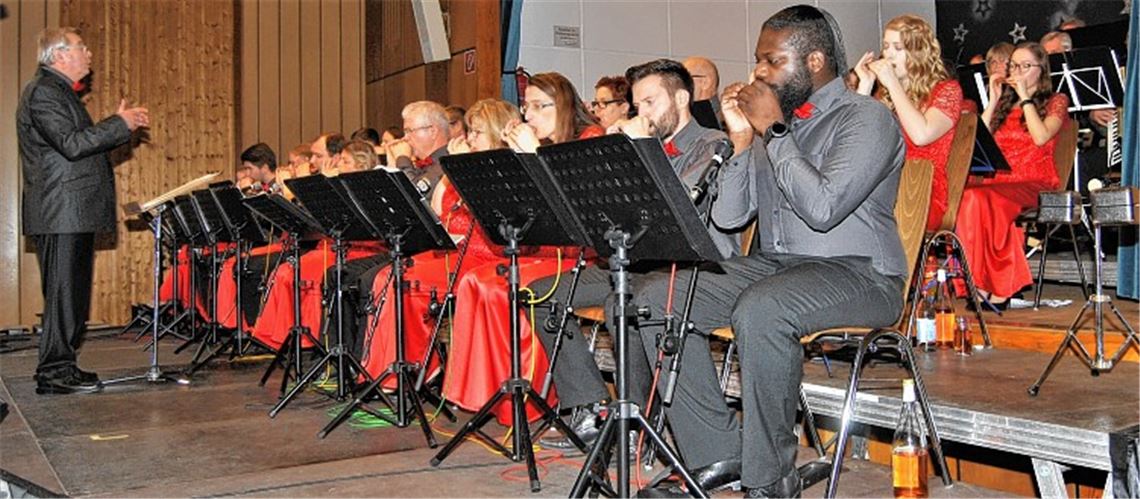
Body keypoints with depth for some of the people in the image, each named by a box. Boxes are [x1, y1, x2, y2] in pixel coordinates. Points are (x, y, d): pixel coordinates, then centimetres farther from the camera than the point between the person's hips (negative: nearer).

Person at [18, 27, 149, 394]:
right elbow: (72, 144, -22)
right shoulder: (43, 92, -11)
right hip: (60, 213, -10)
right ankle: (54, 373, -1)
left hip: (76, 213, 10)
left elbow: (84, 141, 22)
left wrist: (122, 124, 12)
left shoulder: (61, 91, 21)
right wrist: (120, 124, -15)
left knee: (73, 292, 13)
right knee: (64, 292, -7)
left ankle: (64, 366, 20)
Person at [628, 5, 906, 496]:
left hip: (856, 273, -7)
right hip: (772, 264, 7)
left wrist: (774, 131, -14)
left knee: (759, 309, -38)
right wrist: (741, 139, -1)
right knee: (654, 298, -10)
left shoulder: (866, 118, -6)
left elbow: (823, 208, -22)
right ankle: (717, 454, -7)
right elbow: (728, 216, 10)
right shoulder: (772, 119, 14)